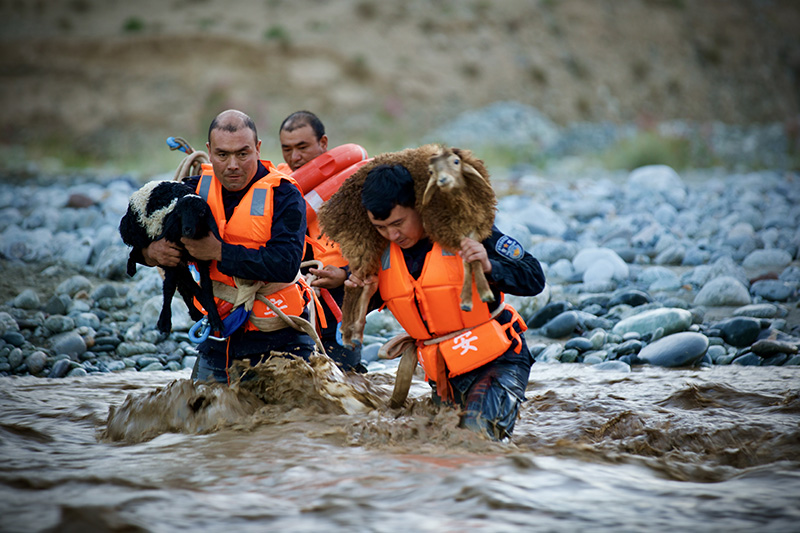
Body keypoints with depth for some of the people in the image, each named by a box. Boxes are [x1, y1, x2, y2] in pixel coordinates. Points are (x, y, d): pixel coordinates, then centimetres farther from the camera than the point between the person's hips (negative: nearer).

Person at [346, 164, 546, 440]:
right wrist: (359, 290, -10)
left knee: (478, 433, -21)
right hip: (443, 375, 5)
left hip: (497, 363, -5)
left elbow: (534, 280, -13)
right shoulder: (381, 253, -1)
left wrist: (489, 266, -31)